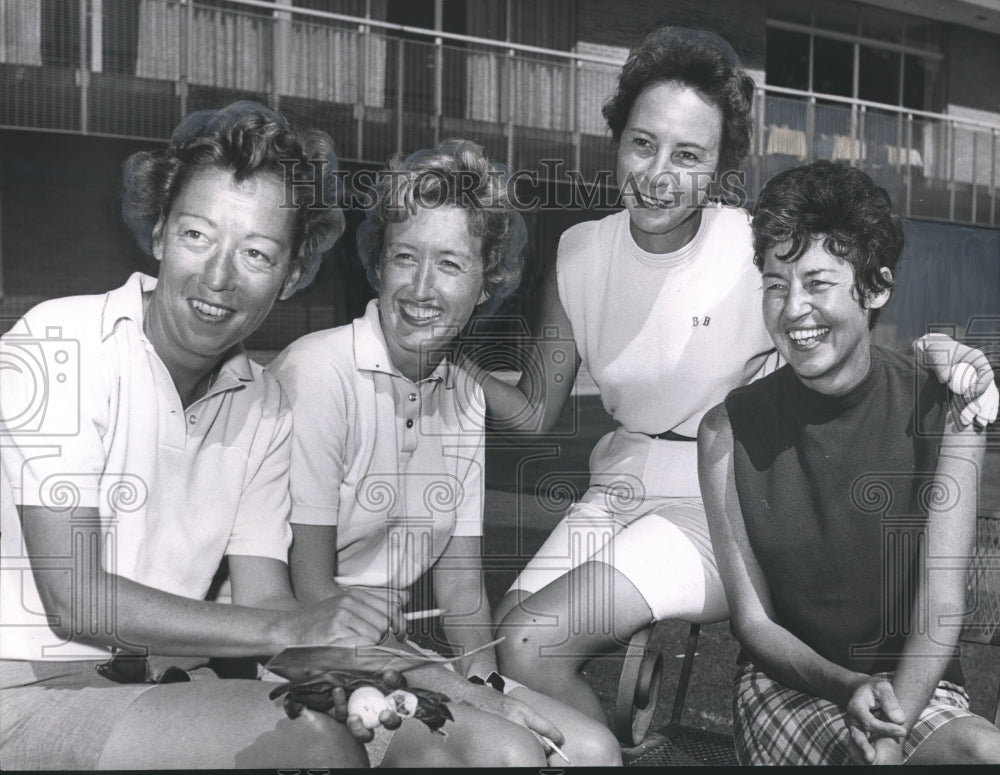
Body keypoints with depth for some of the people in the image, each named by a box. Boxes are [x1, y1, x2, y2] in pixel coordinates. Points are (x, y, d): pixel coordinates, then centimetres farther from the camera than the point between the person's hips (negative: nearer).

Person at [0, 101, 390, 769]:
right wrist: (288, 628, -24)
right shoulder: (60, 345, -14)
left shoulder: (265, 406, 5)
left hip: (166, 687, 6)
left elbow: (266, 601, 0)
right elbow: (74, 600, -19)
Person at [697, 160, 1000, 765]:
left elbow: (941, 606, -13)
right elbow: (753, 621, -3)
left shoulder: (943, 412, -7)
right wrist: (847, 687, -21)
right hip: (785, 682, 0)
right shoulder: (731, 430, -6)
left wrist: (890, 732, -28)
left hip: (918, 685, 1)